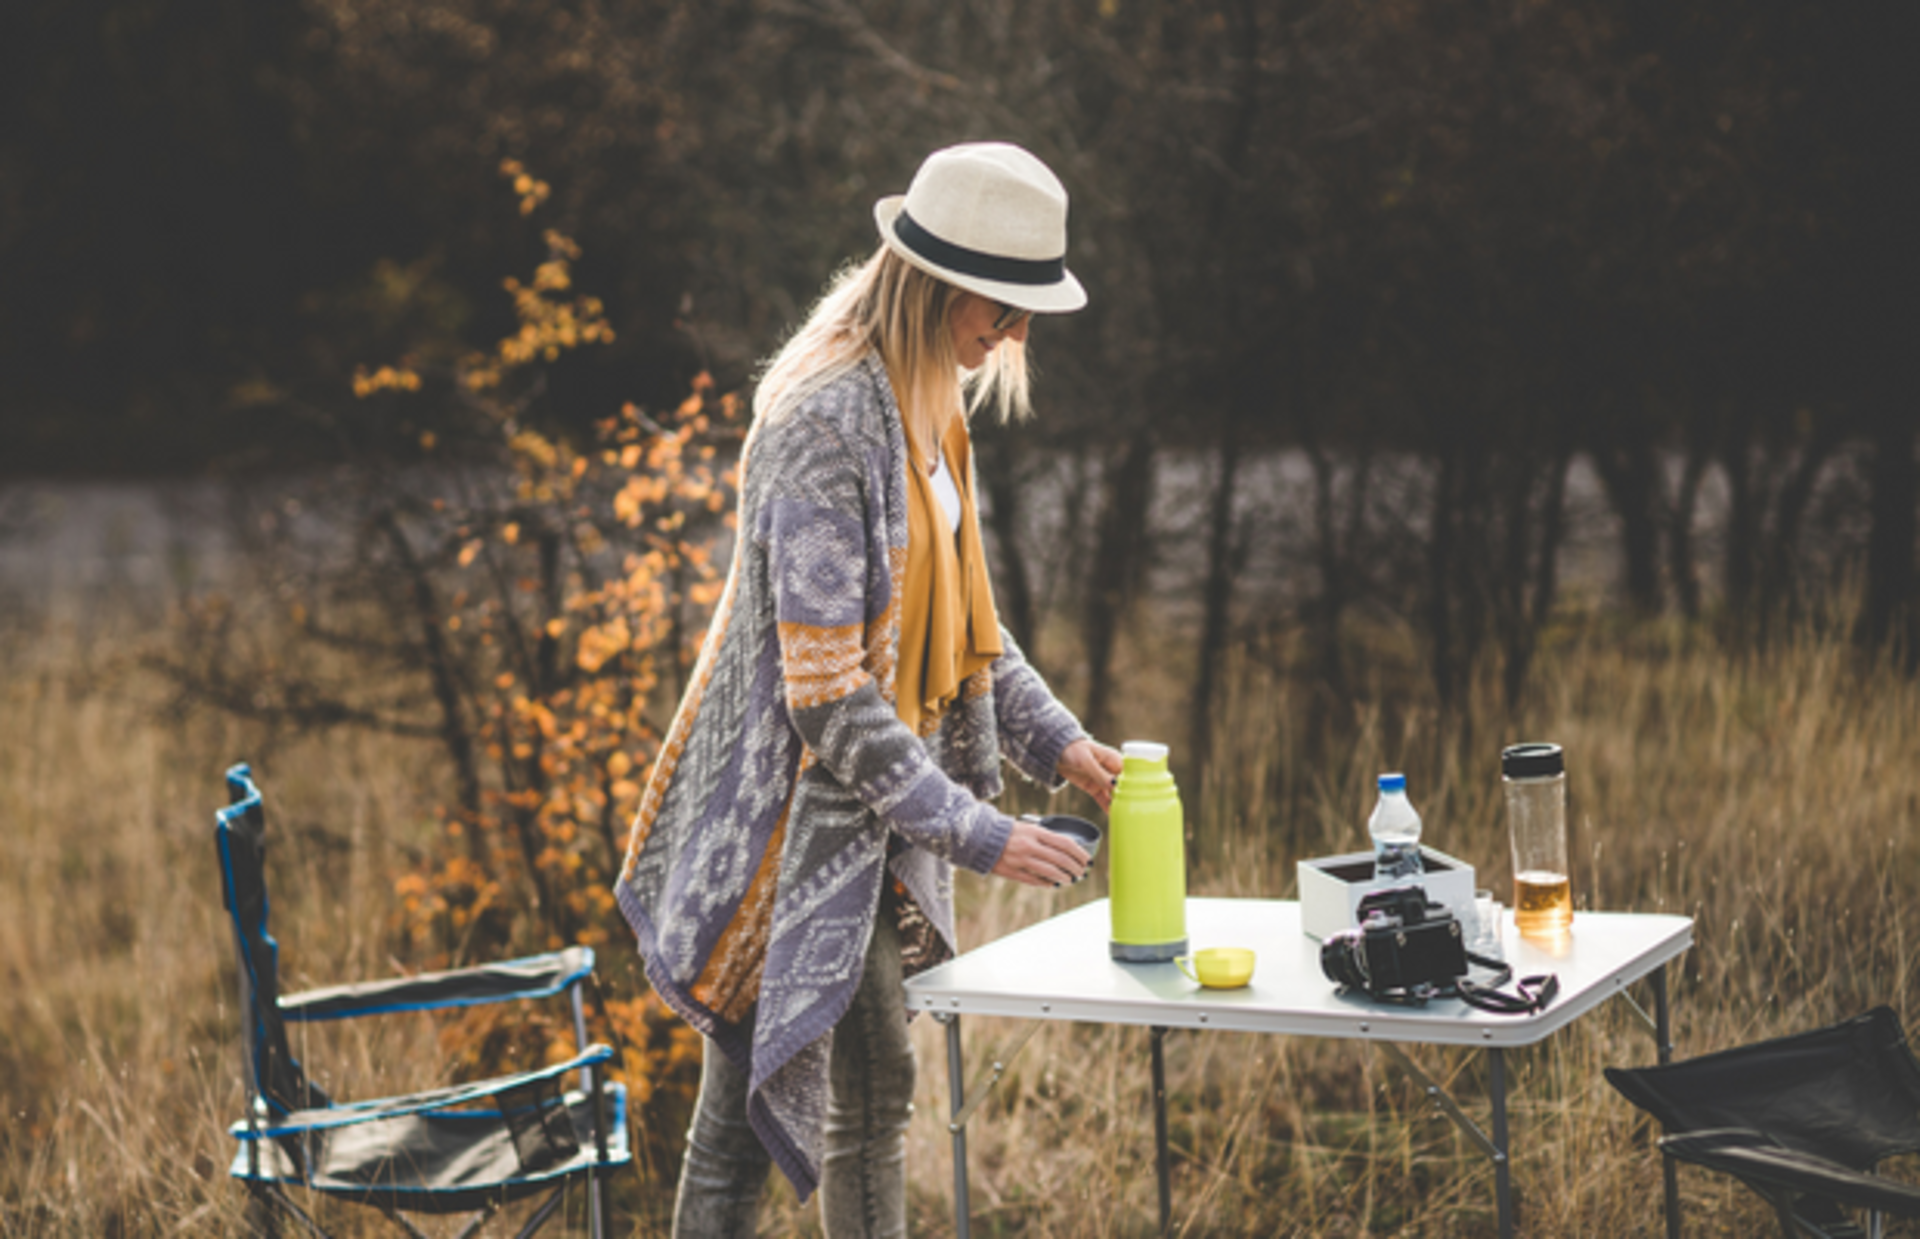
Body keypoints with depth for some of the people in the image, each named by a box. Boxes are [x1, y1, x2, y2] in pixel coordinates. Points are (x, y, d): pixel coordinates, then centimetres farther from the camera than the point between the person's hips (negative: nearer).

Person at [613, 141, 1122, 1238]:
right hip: (800, 807, -9)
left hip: (866, 804, 9)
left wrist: (1054, 740, 8)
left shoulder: (926, 406, 7)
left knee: (750, 1086, 14)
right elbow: (828, 697, -24)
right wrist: (977, 836, -21)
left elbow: (959, 613, 19)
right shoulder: (824, 428, -23)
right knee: (872, 1088, -5)